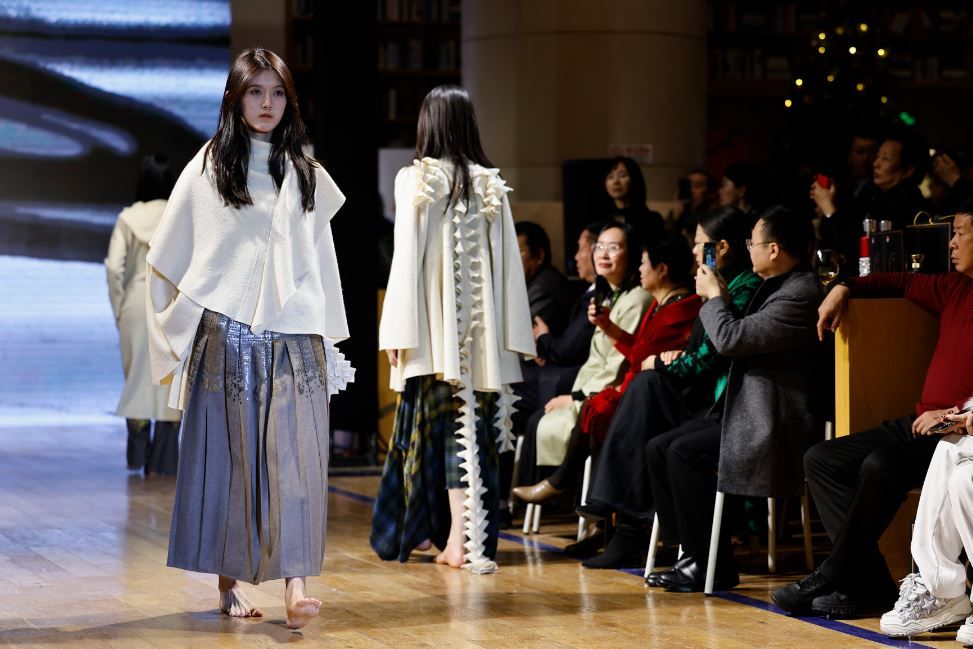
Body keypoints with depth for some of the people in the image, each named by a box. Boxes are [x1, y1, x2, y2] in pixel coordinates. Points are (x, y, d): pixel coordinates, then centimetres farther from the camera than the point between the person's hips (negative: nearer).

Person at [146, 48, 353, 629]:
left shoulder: (306, 175, 14)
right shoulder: (208, 168, 6)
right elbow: (168, 258, 8)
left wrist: (330, 342, 13)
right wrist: (181, 329, 5)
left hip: (295, 338, 2)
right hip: (226, 336, -2)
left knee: (294, 458, -8)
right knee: (227, 456, 1)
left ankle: (296, 582, -14)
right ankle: (229, 580, 9)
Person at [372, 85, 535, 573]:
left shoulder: (415, 180, -5)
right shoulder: (491, 185, 4)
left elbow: (407, 258, -7)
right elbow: (507, 263, 2)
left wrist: (398, 331, -5)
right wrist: (509, 334, 5)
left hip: (434, 329, -2)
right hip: (482, 330, 2)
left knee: (441, 422, 5)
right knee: (474, 426, 4)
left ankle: (456, 538, 9)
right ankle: (462, 538, 3)